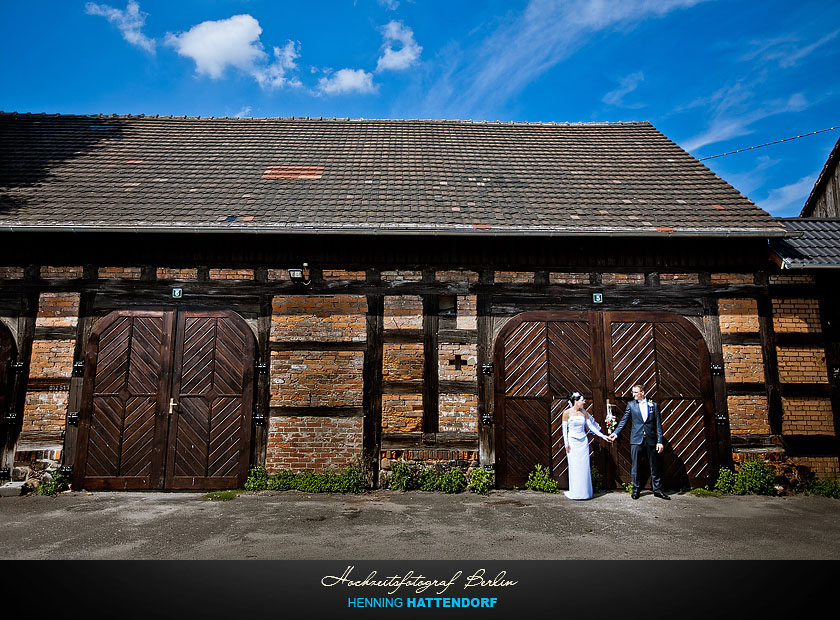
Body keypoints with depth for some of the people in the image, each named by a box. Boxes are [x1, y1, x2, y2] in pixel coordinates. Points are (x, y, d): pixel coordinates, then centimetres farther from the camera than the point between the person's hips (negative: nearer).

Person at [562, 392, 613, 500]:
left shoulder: (584, 412, 5)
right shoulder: (567, 413, -6)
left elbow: (591, 426, 9)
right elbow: (564, 429, -3)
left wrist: (602, 435, 3)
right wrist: (566, 444, -6)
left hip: (583, 441, 4)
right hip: (572, 442, -4)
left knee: (584, 466, 4)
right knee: (574, 467, -1)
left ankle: (584, 491, 14)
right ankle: (575, 492, 9)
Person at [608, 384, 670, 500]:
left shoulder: (653, 405, 6)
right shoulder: (631, 405, 6)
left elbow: (658, 425, 4)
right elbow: (624, 421, 4)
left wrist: (660, 441, -2)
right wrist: (616, 433, -6)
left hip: (651, 440, 0)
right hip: (636, 440, 0)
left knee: (654, 466, 7)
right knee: (635, 467, 4)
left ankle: (657, 490, 20)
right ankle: (635, 490, 14)